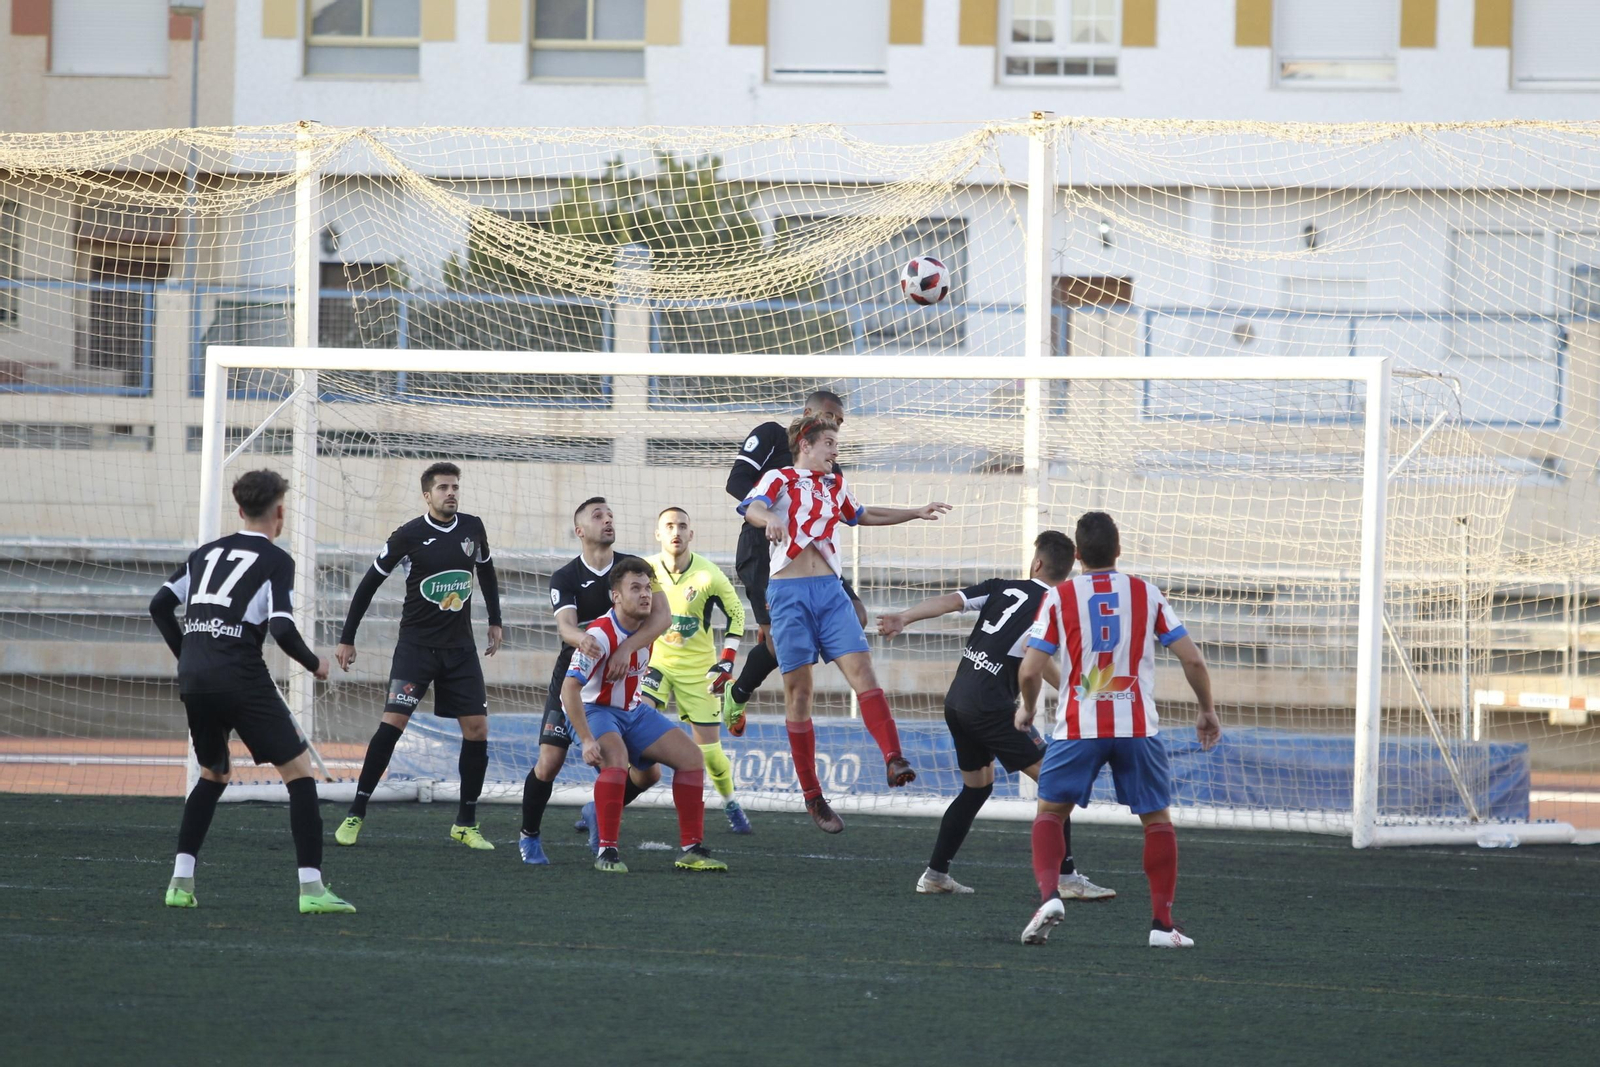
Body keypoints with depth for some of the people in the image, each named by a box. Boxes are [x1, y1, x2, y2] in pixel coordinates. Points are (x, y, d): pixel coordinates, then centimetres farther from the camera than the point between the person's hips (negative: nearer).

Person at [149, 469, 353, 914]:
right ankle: (311, 889, -12)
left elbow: (160, 604, 18)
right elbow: (281, 627, -12)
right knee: (298, 771, -1)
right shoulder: (276, 561, -1)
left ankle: (181, 881, 16)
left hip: (193, 679, 6)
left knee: (214, 774, 26)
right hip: (241, 678, -6)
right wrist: (314, 664, 5)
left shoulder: (206, 553, 18)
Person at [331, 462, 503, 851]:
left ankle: (466, 824, 11)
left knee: (477, 730, -1)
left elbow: (486, 572, 23)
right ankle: (356, 815, -10)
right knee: (393, 721, -16)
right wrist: (347, 639, -2)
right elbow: (369, 583, -2)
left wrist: (495, 622, 19)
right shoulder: (409, 535, -9)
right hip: (416, 643, -4)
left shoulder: (472, 528, 3)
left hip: (460, 647, 4)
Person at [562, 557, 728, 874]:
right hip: (595, 710, -8)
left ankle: (691, 849, 2)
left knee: (691, 756, -4)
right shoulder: (601, 635, -26)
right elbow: (569, 688, -30)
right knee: (616, 759, -36)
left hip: (634, 711, 8)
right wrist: (587, 740, -35)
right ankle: (606, 851, -26)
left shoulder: (647, 628, -4)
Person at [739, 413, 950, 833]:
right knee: (799, 692, -3)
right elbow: (752, 506, -20)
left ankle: (893, 759, -26)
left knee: (862, 671, -15)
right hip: (789, 593, -5)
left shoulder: (835, 484, 20)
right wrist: (769, 517, -44)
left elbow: (860, 515, 41)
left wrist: (915, 513, 42)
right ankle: (812, 795, 1)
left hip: (830, 591, 5)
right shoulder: (780, 479, 1)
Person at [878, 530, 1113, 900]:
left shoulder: (1002, 588, 14)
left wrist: (904, 617, -4)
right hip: (990, 704, -7)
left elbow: (952, 601, 1)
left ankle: (935, 873, 23)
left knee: (977, 786, 24)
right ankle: (1066, 877, -11)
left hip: (957, 701, 7)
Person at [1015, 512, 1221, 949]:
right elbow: (1192, 658, 2)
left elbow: (1029, 671, -4)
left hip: (1079, 727, -1)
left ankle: (1048, 894, -11)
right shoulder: (1146, 593, 4)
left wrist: (1027, 709, 17)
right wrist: (1207, 711, 17)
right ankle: (1162, 923, 8)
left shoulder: (1060, 597, 1)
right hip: (1138, 726, 1)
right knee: (1158, 819, 13)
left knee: (1050, 812, 13)